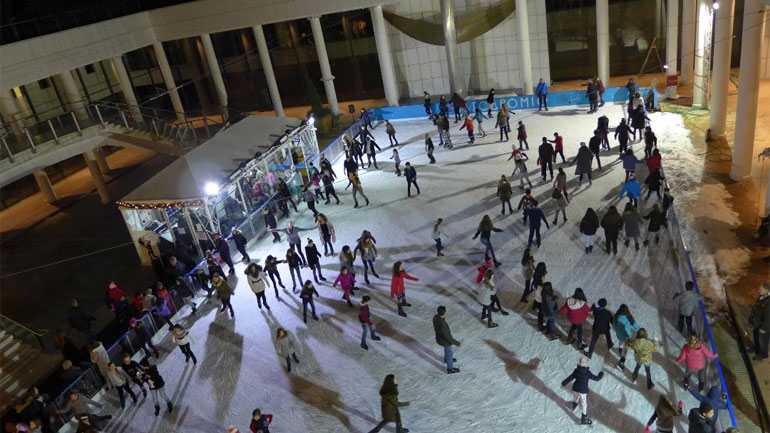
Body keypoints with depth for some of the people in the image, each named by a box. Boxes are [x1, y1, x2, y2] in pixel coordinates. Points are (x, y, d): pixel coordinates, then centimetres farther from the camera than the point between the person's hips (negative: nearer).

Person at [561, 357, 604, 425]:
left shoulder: (576, 371, -10)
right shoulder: (588, 373, -19)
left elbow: (570, 377, -1)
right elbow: (596, 378, -11)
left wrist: (564, 382, 15)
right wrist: (600, 375, 11)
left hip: (575, 389, 4)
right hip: (583, 391, -4)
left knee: (575, 398, 34)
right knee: (584, 405, 12)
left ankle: (574, 407, 63)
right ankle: (583, 419, 21)